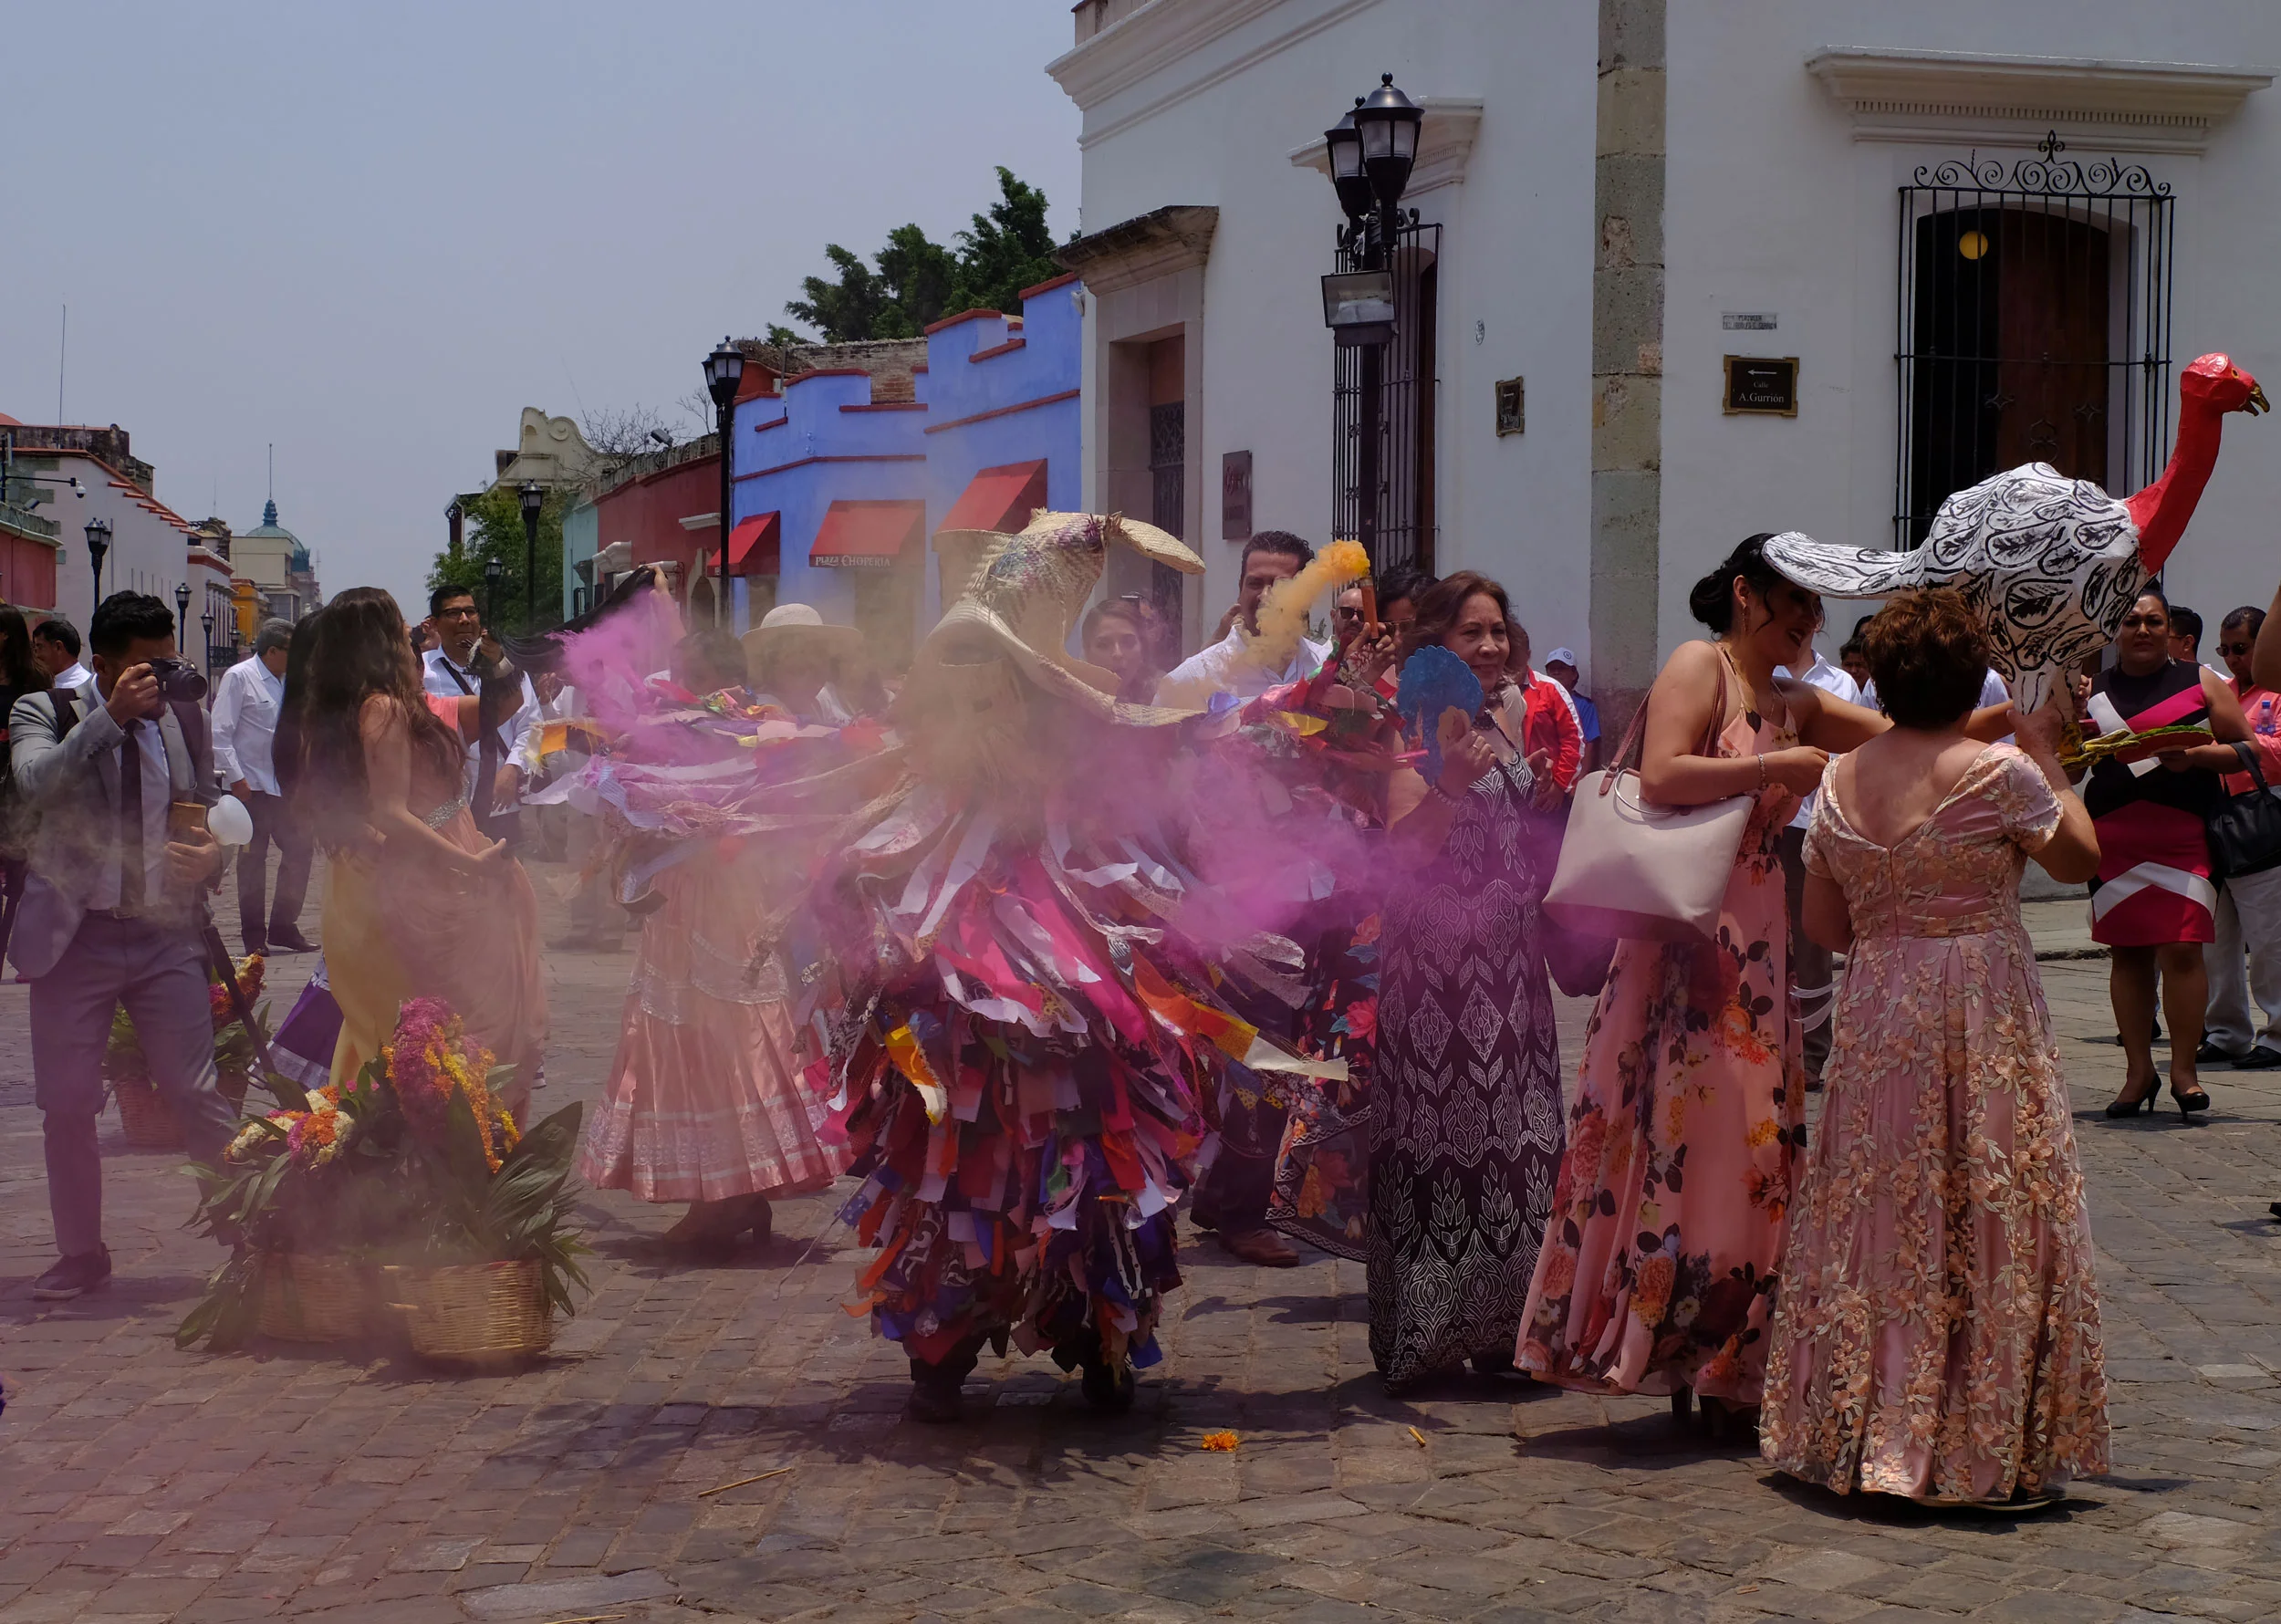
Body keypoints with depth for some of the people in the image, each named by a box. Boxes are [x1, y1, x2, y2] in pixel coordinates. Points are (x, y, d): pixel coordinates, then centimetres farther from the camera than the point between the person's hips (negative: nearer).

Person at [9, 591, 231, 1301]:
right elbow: (38, 783, -21)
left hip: (168, 934, 1)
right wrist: (112, 716, -27)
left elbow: (209, 815, 20)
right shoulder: (46, 713, 0)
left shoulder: (185, 720, 10)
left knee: (196, 1095, -3)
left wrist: (213, 854, -3)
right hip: (76, 935, -1)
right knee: (67, 1105, 3)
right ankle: (82, 1254, 18)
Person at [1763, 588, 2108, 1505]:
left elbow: (1823, 924, 9)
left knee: (1877, 1219, 12)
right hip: (1984, 1019, -5)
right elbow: (2081, 859, 5)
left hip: (1873, 1017, 5)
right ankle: (1983, 1451, 5)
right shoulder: (2000, 773, -11)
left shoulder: (1839, 781, 4)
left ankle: (1852, 1435, 17)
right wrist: (2046, 758, 15)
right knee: (1989, 1225, 2)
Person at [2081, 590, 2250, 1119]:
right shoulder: (2094, 690, 13)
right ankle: (2139, 1071, 11)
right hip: (2113, 834, 2)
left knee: (2181, 949, -10)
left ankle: (2184, 1070, -2)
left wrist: (2194, 755, -10)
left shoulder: (2200, 683, 9)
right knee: (2127, 951, 4)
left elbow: (2245, 749, 7)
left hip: (2185, 833, -2)